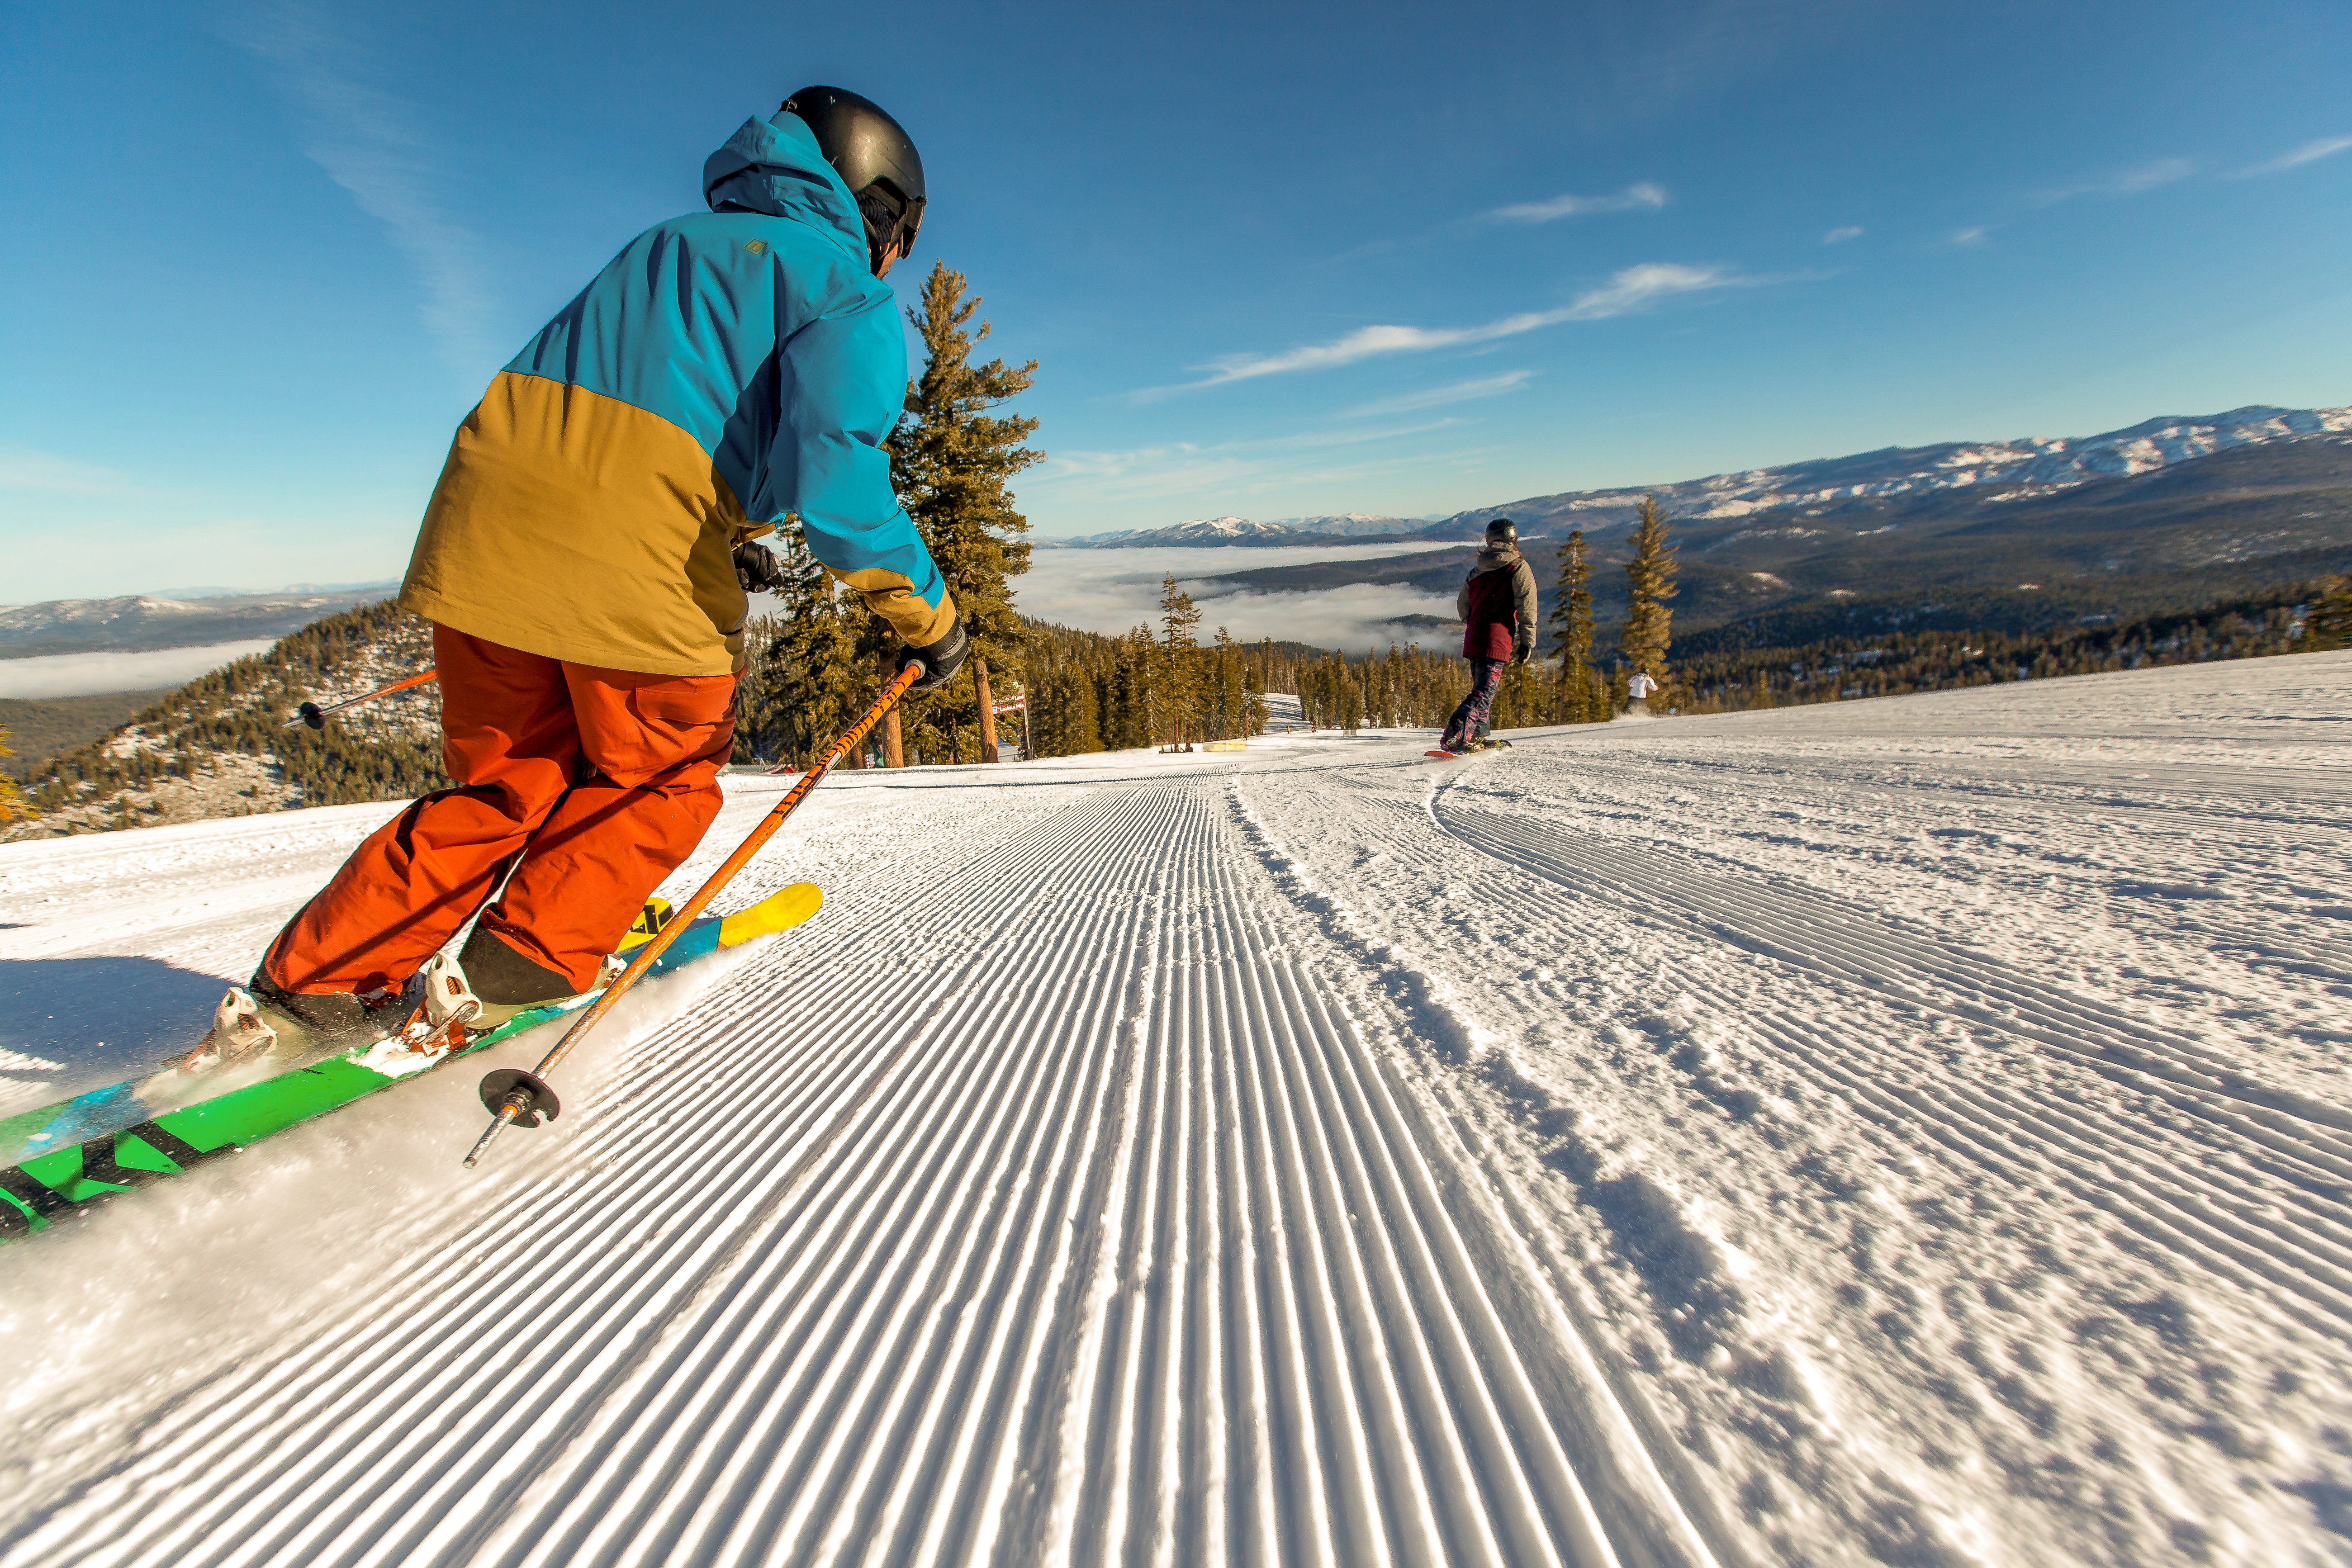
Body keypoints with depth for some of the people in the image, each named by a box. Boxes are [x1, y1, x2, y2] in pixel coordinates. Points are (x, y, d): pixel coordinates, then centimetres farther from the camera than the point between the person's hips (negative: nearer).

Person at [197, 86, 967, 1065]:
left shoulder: (671, 244, 30)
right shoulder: (849, 291, 7)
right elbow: (828, 472, -12)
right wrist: (924, 614, -3)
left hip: (485, 522, 7)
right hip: (642, 560, -7)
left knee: (510, 781, 20)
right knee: (660, 782, 17)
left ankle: (305, 990, 19)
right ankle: (518, 970, 9)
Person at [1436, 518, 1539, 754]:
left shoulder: (1477, 569, 15)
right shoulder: (1518, 567, -2)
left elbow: (1462, 607, 21)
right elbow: (1526, 608, -7)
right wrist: (1527, 641, -3)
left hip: (1473, 638, 7)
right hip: (1497, 639, -7)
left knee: (1482, 688, 20)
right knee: (1485, 692, -12)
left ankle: (1477, 737, 24)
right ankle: (1454, 738, -26)